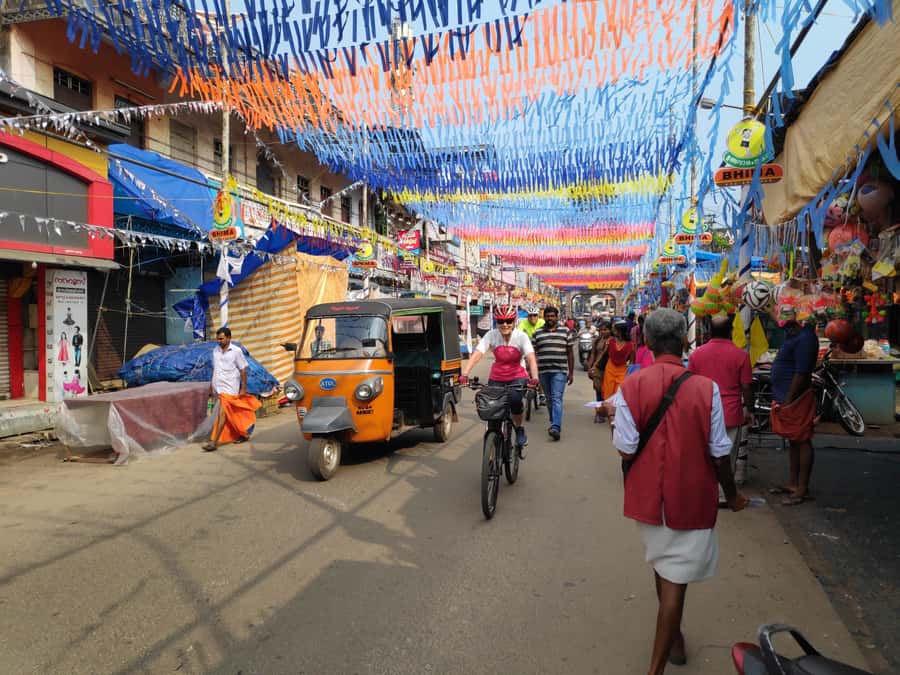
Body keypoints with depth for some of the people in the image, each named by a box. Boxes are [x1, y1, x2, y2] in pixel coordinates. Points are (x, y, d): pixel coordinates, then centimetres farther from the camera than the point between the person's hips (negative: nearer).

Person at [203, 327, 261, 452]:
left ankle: (214, 442, -14)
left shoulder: (236, 351, -6)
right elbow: (214, 370, 17)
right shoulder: (215, 351, 10)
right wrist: (211, 386, 16)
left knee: (222, 413, -12)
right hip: (218, 387, 6)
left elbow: (243, 370, -4)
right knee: (232, 414, 14)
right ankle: (243, 433, 30)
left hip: (229, 387, -6)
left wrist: (243, 388, -7)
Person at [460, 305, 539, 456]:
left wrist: (534, 377, -44)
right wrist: (464, 374, -38)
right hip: (496, 378, 2)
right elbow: (476, 355, -23)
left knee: (515, 399, -30)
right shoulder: (491, 335, -12)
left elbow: (531, 358, -26)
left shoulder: (521, 336, -14)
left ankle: (519, 429, -3)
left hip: (517, 376, -2)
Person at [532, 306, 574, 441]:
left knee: (557, 398, -13)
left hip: (559, 371, -3)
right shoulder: (537, 333, 8)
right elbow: (533, 353, 8)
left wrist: (571, 373, 4)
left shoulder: (565, 332, 6)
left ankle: (556, 427, -21)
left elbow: (570, 353, 7)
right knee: (549, 399, 13)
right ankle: (553, 423, 29)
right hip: (543, 371, 3)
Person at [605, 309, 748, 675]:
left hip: (648, 494, 3)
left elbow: (626, 449, -13)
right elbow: (719, 452, -9)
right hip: (690, 497, -2)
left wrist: (615, 416, 6)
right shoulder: (705, 388, -14)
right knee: (676, 579, 7)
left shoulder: (631, 387, -13)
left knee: (662, 566, 26)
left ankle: (673, 638, 48)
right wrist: (732, 494, 8)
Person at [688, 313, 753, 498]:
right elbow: (746, 387, -3)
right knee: (727, 456, 7)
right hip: (731, 413, -2)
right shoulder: (741, 355, -7)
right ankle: (723, 495, 14)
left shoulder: (697, 353, -1)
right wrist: (748, 410, 11)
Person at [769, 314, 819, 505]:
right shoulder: (795, 336, 15)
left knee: (802, 441, -3)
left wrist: (788, 401, -20)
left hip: (795, 399, -10)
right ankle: (792, 483, 25)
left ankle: (803, 489, 4)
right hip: (786, 398, 10)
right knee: (794, 441, 16)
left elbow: (801, 372, -21)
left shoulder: (805, 337, -16)